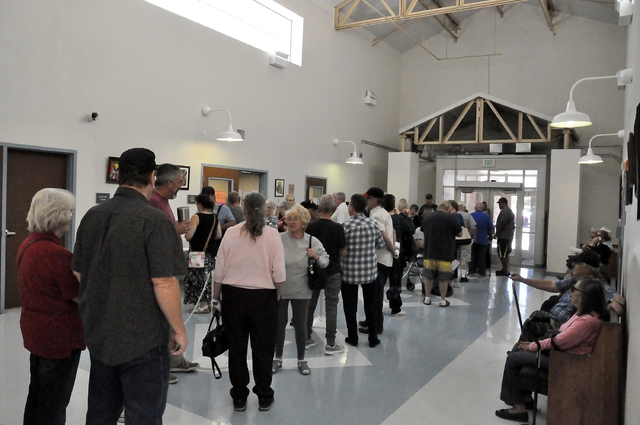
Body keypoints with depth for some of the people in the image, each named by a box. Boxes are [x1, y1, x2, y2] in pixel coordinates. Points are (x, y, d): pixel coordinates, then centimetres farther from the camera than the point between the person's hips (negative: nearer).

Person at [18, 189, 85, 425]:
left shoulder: (28, 245, 3)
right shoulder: (57, 254, -26)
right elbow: (80, 298, -19)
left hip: (36, 330, 9)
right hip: (59, 335, -9)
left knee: (38, 393, 23)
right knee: (55, 400, 7)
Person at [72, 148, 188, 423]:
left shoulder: (92, 215, 2)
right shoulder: (154, 220, -19)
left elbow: (78, 272, 10)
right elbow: (164, 283, -21)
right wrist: (179, 329, -9)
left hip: (98, 334, 7)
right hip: (143, 338, -6)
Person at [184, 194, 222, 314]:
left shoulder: (196, 217, -14)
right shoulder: (214, 217, 6)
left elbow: (188, 236, -17)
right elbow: (219, 235, 9)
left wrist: (186, 230, 3)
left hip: (198, 252, -7)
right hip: (210, 251, 7)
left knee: (199, 277, 1)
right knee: (208, 277, 14)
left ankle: (203, 304, 3)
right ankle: (207, 301, 22)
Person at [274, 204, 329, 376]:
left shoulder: (312, 241, -4)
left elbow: (325, 261, 1)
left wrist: (316, 257, -17)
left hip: (301, 291, 1)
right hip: (280, 289, 0)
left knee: (300, 325, 12)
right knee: (279, 323, 12)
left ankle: (301, 360, 28)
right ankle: (278, 358, 30)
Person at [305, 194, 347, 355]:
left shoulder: (310, 226, -5)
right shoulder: (337, 228, -14)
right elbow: (343, 250, -7)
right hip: (332, 271, -3)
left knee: (310, 304, 14)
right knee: (331, 306, 3)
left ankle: (307, 339, 23)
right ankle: (330, 344, 5)